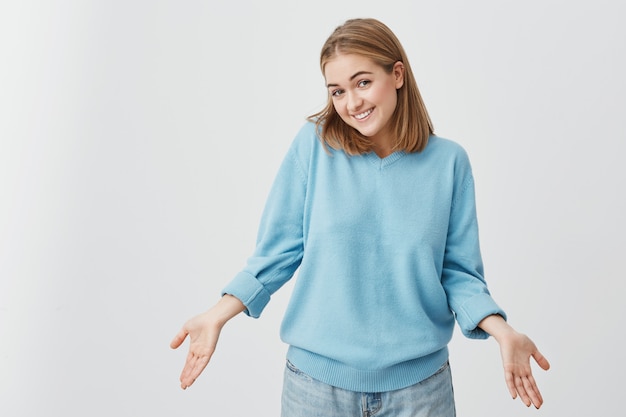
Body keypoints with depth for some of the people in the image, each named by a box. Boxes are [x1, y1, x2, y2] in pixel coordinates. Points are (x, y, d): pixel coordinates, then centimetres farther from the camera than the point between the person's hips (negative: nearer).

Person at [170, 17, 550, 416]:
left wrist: (503, 330, -15)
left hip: (419, 381, 1)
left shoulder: (448, 161, -4)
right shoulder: (313, 144, -7)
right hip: (317, 378, 0)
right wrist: (218, 315, -12)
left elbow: (458, 271, 0)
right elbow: (278, 250, -4)